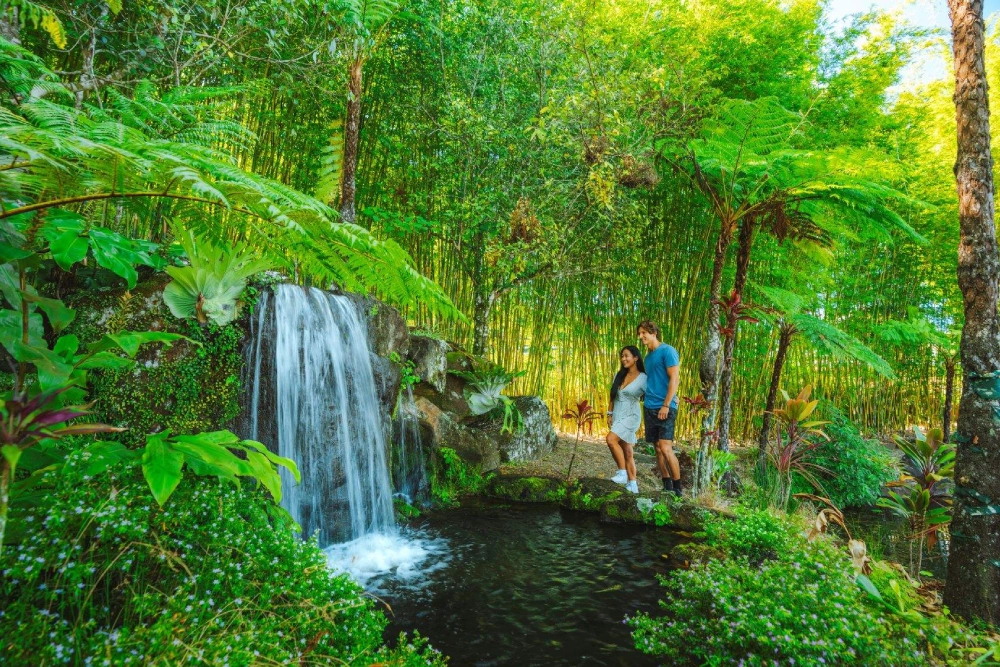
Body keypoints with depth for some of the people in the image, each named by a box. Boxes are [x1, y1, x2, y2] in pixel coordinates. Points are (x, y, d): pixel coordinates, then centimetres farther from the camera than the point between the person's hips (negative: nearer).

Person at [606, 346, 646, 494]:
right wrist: (610, 414, 12)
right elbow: (612, 395, 15)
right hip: (618, 416, 6)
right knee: (627, 452, 7)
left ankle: (622, 473, -12)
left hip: (631, 416, -6)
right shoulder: (619, 375, 10)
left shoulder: (642, 378, -7)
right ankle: (632, 484, 13)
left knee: (611, 439, -25)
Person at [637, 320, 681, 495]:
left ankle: (677, 489, -1)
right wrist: (646, 399, 12)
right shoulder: (648, 356, 17)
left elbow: (674, 379, -13)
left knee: (665, 448, -13)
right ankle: (667, 487, 16)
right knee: (658, 448, 8)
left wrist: (666, 405, -18)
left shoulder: (667, 351, -6)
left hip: (665, 408, -8)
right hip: (650, 408, 8)